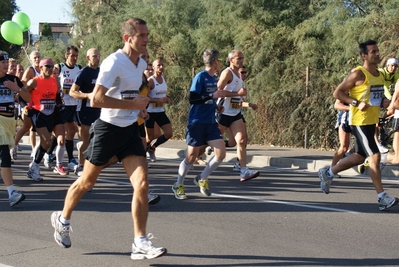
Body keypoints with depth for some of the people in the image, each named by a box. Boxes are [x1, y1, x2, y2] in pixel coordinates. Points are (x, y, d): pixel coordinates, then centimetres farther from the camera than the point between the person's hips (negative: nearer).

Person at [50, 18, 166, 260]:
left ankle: (140, 244, -6)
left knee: (142, 184, -8)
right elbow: (96, 100, -27)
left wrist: (140, 106, 10)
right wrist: (132, 104, -24)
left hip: (130, 130, 6)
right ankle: (63, 219, 36)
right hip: (108, 129, -6)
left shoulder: (142, 64, 7)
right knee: (87, 182, 10)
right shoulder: (114, 63, -18)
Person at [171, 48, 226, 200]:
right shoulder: (200, 77, -12)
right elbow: (192, 99, -19)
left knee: (221, 154, -4)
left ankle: (202, 179, 16)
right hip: (197, 123, -7)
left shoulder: (214, 78, 11)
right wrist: (213, 96, -23)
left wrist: (216, 107, 7)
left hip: (211, 122, 7)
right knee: (191, 157, 0)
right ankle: (178, 185, 19)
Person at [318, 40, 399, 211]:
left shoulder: (380, 75, 11)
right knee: (375, 157, -12)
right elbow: (337, 93, -12)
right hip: (359, 122, -9)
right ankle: (382, 198, -8)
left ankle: (327, 173, 35)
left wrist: (384, 102, 4)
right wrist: (357, 103, -22)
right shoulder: (358, 74, -14)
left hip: (371, 122, 9)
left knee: (359, 157, 17)